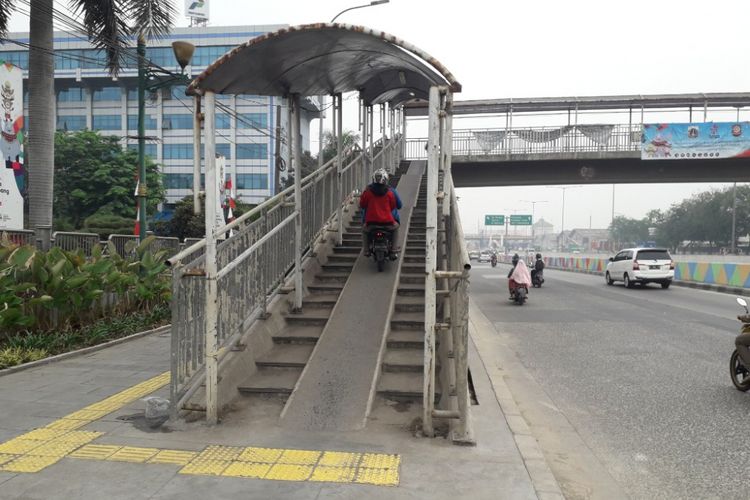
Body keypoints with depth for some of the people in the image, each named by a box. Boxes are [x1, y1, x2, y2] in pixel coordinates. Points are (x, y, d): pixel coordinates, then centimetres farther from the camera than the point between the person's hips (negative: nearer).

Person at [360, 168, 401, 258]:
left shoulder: (367, 191, -5)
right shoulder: (389, 192, -3)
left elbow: (362, 205, 5)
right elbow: (393, 206, 8)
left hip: (371, 221, 0)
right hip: (387, 222, 0)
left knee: (364, 230, 33)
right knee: (395, 227, 31)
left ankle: (366, 250, 21)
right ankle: (393, 250, 22)